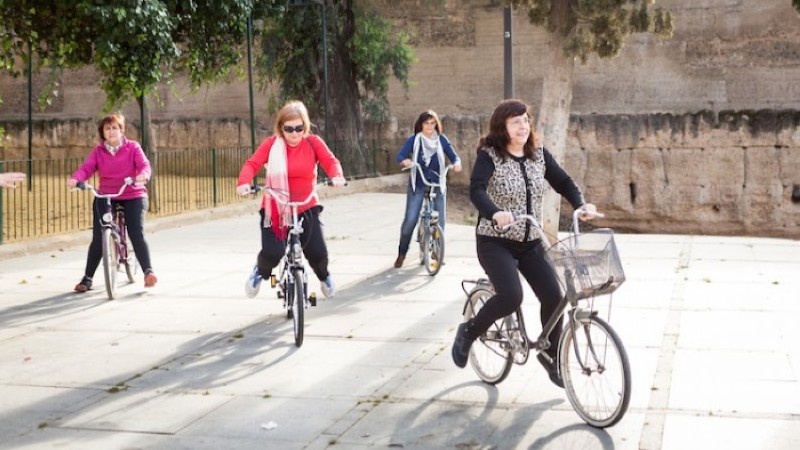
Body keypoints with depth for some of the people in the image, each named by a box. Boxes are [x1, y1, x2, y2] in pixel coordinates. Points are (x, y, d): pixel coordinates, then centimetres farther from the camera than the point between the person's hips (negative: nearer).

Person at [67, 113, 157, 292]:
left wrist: (143, 176, -39)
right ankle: (87, 278, 8)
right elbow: (86, 167, -10)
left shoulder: (133, 147, 0)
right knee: (98, 238, -3)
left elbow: (144, 164, -15)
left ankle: (148, 271, -13)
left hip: (132, 196, -1)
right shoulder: (98, 151, 3)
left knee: (137, 234, -16)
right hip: (105, 197, 2)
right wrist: (75, 179, -33)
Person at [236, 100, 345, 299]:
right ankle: (260, 271, 21)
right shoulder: (272, 144, -5)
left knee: (318, 253, -7)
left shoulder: (313, 143, -2)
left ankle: (324, 277, 32)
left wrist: (337, 176, -36)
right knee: (272, 253, -18)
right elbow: (252, 164, -14)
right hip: (275, 208, -1)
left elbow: (330, 161, -13)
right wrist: (244, 182, -34)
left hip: (306, 208, 1)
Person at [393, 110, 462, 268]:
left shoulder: (441, 139, 1)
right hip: (417, 185, -2)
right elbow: (400, 156, -11)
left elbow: (454, 156, 1)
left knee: (440, 220, -2)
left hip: (437, 184, 2)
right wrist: (405, 161, -35)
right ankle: (401, 254, 9)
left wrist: (457, 164, -22)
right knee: (410, 220, -9)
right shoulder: (413, 140, -3)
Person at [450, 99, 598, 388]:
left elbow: (564, 182, 4)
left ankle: (551, 355, 20)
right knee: (511, 296, -24)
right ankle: (469, 331, 5)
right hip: (495, 242, -5)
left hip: (530, 243, 5)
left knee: (553, 296, -5)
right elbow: (476, 190, -26)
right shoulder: (489, 156, -11)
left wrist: (581, 205, -17)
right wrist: (496, 214, -45)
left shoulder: (539, 155, 5)